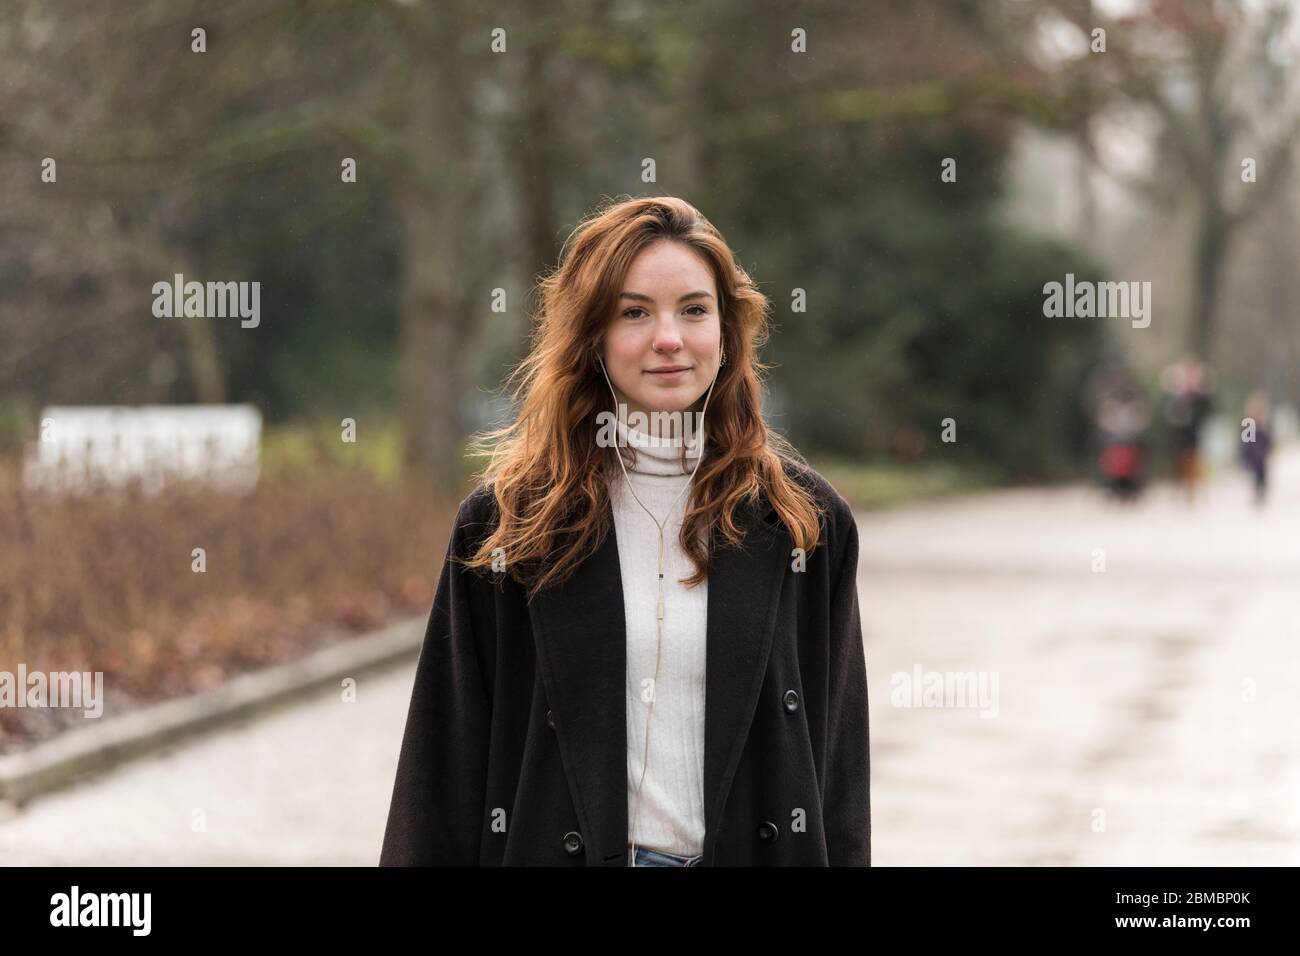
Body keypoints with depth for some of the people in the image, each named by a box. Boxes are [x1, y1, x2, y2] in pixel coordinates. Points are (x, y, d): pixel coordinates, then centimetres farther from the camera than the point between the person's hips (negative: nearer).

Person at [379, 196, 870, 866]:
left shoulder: (805, 520, 2)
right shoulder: (502, 523, -2)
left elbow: (837, 761, 3)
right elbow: (447, 758, -1)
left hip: (756, 850, 1)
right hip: (555, 849, -1)